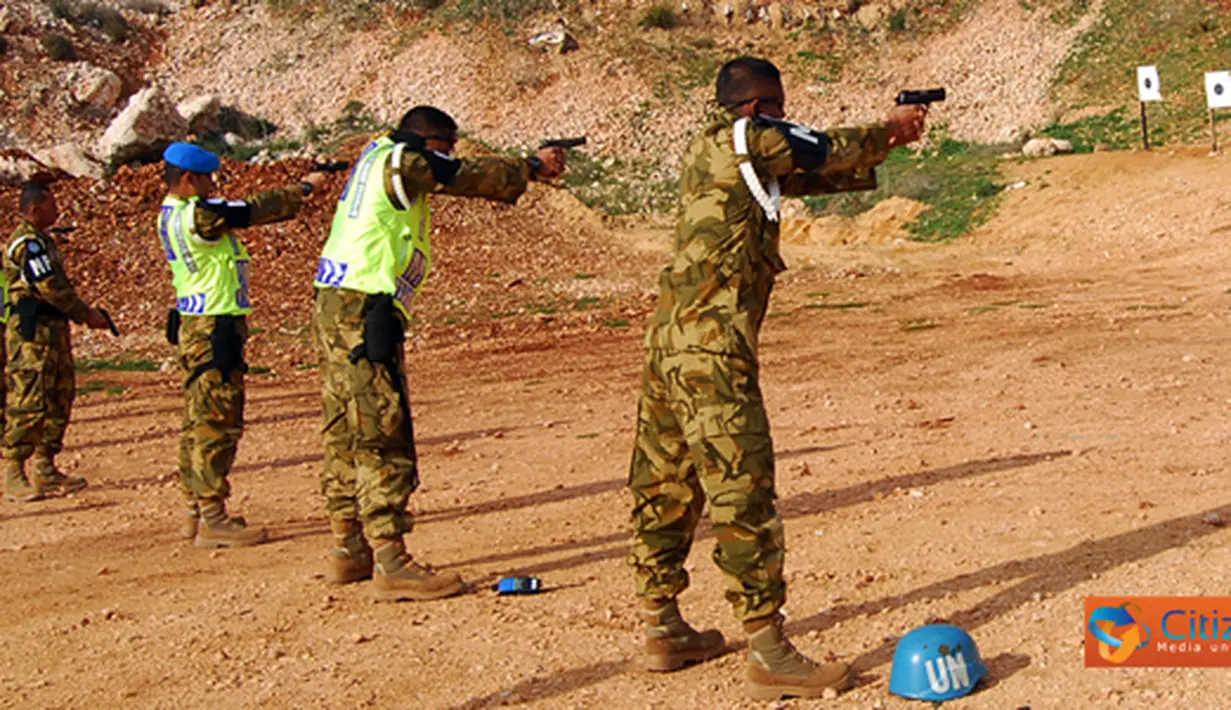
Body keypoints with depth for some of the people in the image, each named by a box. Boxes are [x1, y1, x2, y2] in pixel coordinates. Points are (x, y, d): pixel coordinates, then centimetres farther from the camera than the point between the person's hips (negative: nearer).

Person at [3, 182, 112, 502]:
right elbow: (51, 288, -18)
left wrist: (86, 312, 11)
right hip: (32, 333, -10)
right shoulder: (28, 243, -14)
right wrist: (86, 315, -11)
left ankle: (45, 469, 19)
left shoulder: (42, 240, 18)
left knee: (59, 398, 12)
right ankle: (14, 476, -5)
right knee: (29, 403, -9)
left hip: (53, 329, 10)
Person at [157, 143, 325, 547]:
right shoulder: (196, 214, -18)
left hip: (195, 325, 10)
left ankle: (194, 512, 21)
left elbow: (245, 214, 13)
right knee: (217, 422, -7)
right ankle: (213, 520, -4)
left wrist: (298, 190, 6)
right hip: (214, 329, -10)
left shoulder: (171, 214, 12)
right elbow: (256, 210, -11)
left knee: (199, 422, 14)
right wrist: (305, 188, 2)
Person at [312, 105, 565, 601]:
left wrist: (525, 170, 15)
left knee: (347, 435, 13)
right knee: (382, 436, -10)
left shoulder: (379, 154, 20)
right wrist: (533, 167, 12)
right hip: (363, 311, -10)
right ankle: (390, 565, -11)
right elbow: (473, 177, -2)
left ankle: (349, 551, 21)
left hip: (335, 306, 10)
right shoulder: (403, 159, -6)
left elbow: (461, 177, 22)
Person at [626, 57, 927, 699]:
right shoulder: (739, 138, -6)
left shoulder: (710, 153, 19)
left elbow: (813, 173, 23)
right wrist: (889, 131, 20)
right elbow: (827, 151, 3)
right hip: (711, 349, -10)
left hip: (668, 341, 10)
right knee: (743, 491, -8)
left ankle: (663, 631, 26)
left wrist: (883, 142, 20)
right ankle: (768, 656, -4)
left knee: (666, 488, 15)